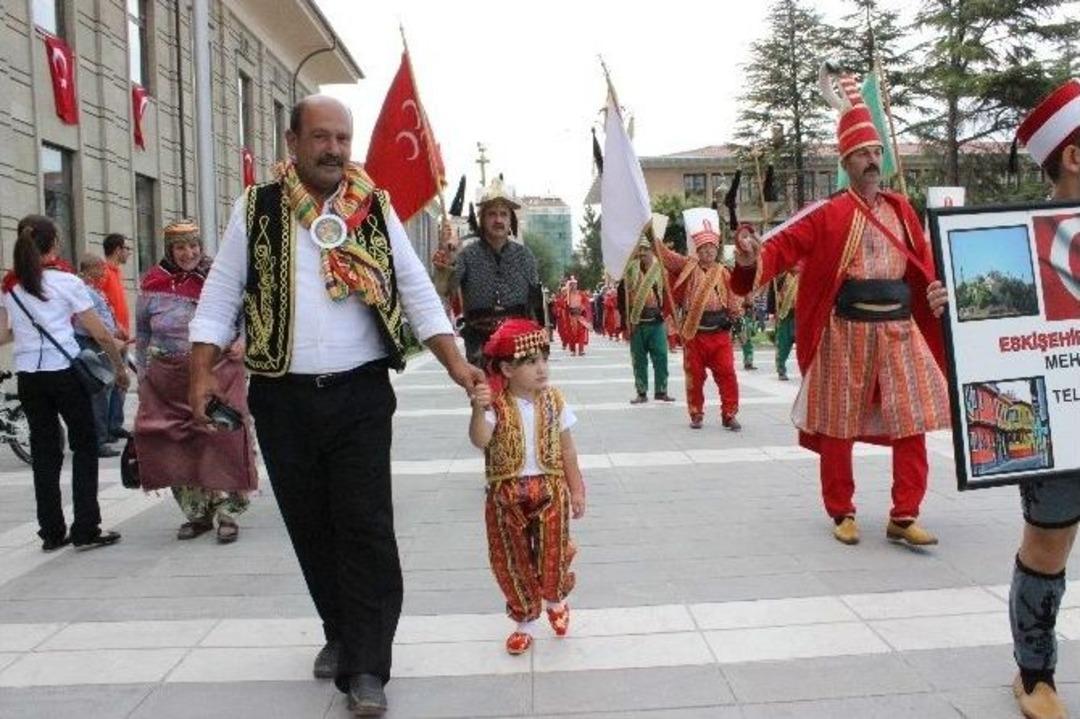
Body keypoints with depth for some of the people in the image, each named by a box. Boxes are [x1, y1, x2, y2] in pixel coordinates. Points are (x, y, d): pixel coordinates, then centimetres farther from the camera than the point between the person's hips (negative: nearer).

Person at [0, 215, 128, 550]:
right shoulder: (66, 281, -5)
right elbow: (100, 334, -4)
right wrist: (120, 367, 8)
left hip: (27, 376, 4)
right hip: (65, 372, -4)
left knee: (44, 451, 11)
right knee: (85, 446, 6)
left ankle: (52, 532, 16)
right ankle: (86, 529, 5)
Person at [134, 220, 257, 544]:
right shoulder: (153, 284, 4)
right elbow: (142, 334, 13)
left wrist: (243, 340, -5)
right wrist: (142, 375, 12)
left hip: (218, 373, -2)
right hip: (169, 380, 2)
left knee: (223, 439, -6)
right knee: (178, 445, 5)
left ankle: (226, 511, 6)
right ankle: (197, 513, 19)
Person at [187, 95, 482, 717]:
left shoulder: (376, 209, 4)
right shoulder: (257, 211, 3)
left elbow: (417, 292, 3)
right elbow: (220, 297, 4)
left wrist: (456, 364, -6)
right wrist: (203, 374, -6)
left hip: (361, 394, -1)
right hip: (283, 398, 1)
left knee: (366, 526, -5)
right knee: (311, 526, 12)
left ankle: (365, 667, 3)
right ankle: (341, 632, 32)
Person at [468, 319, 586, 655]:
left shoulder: (554, 401, -3)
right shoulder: (495, 404, -11)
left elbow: (567, 450, 5)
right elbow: (480, 440, -27)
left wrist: (576, 490, 7)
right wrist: (479, 411, -45)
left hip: (550, 490, 1)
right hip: (506, 494, -1)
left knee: (553, 553, 6)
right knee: (512, 561, 10)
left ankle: (555, 600, 40)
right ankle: (525, 621, 31)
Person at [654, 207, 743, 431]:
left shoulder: (724, 273, 6)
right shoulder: (688, 267, 2)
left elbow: (733, 299, 9)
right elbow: (665, 254, -5)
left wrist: (735, 314, -5)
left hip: (720, 332, 1)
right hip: (694, 332, -1)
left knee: (727, 374, -2)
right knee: (695, 376, 7)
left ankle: (729, 415, 7)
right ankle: (696, 415, 19)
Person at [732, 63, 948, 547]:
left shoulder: (902, 210, 11)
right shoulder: (828, 213, -5)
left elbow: (924, 267, 16)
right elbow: (783, 245, -15)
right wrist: (752, 260, -34)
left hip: (900, 327, 5)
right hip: (846, 329, -4)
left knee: (912, 421, 2)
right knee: (838, 425, 4)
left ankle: (904, 517, 11)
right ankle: (842, 513, 20)